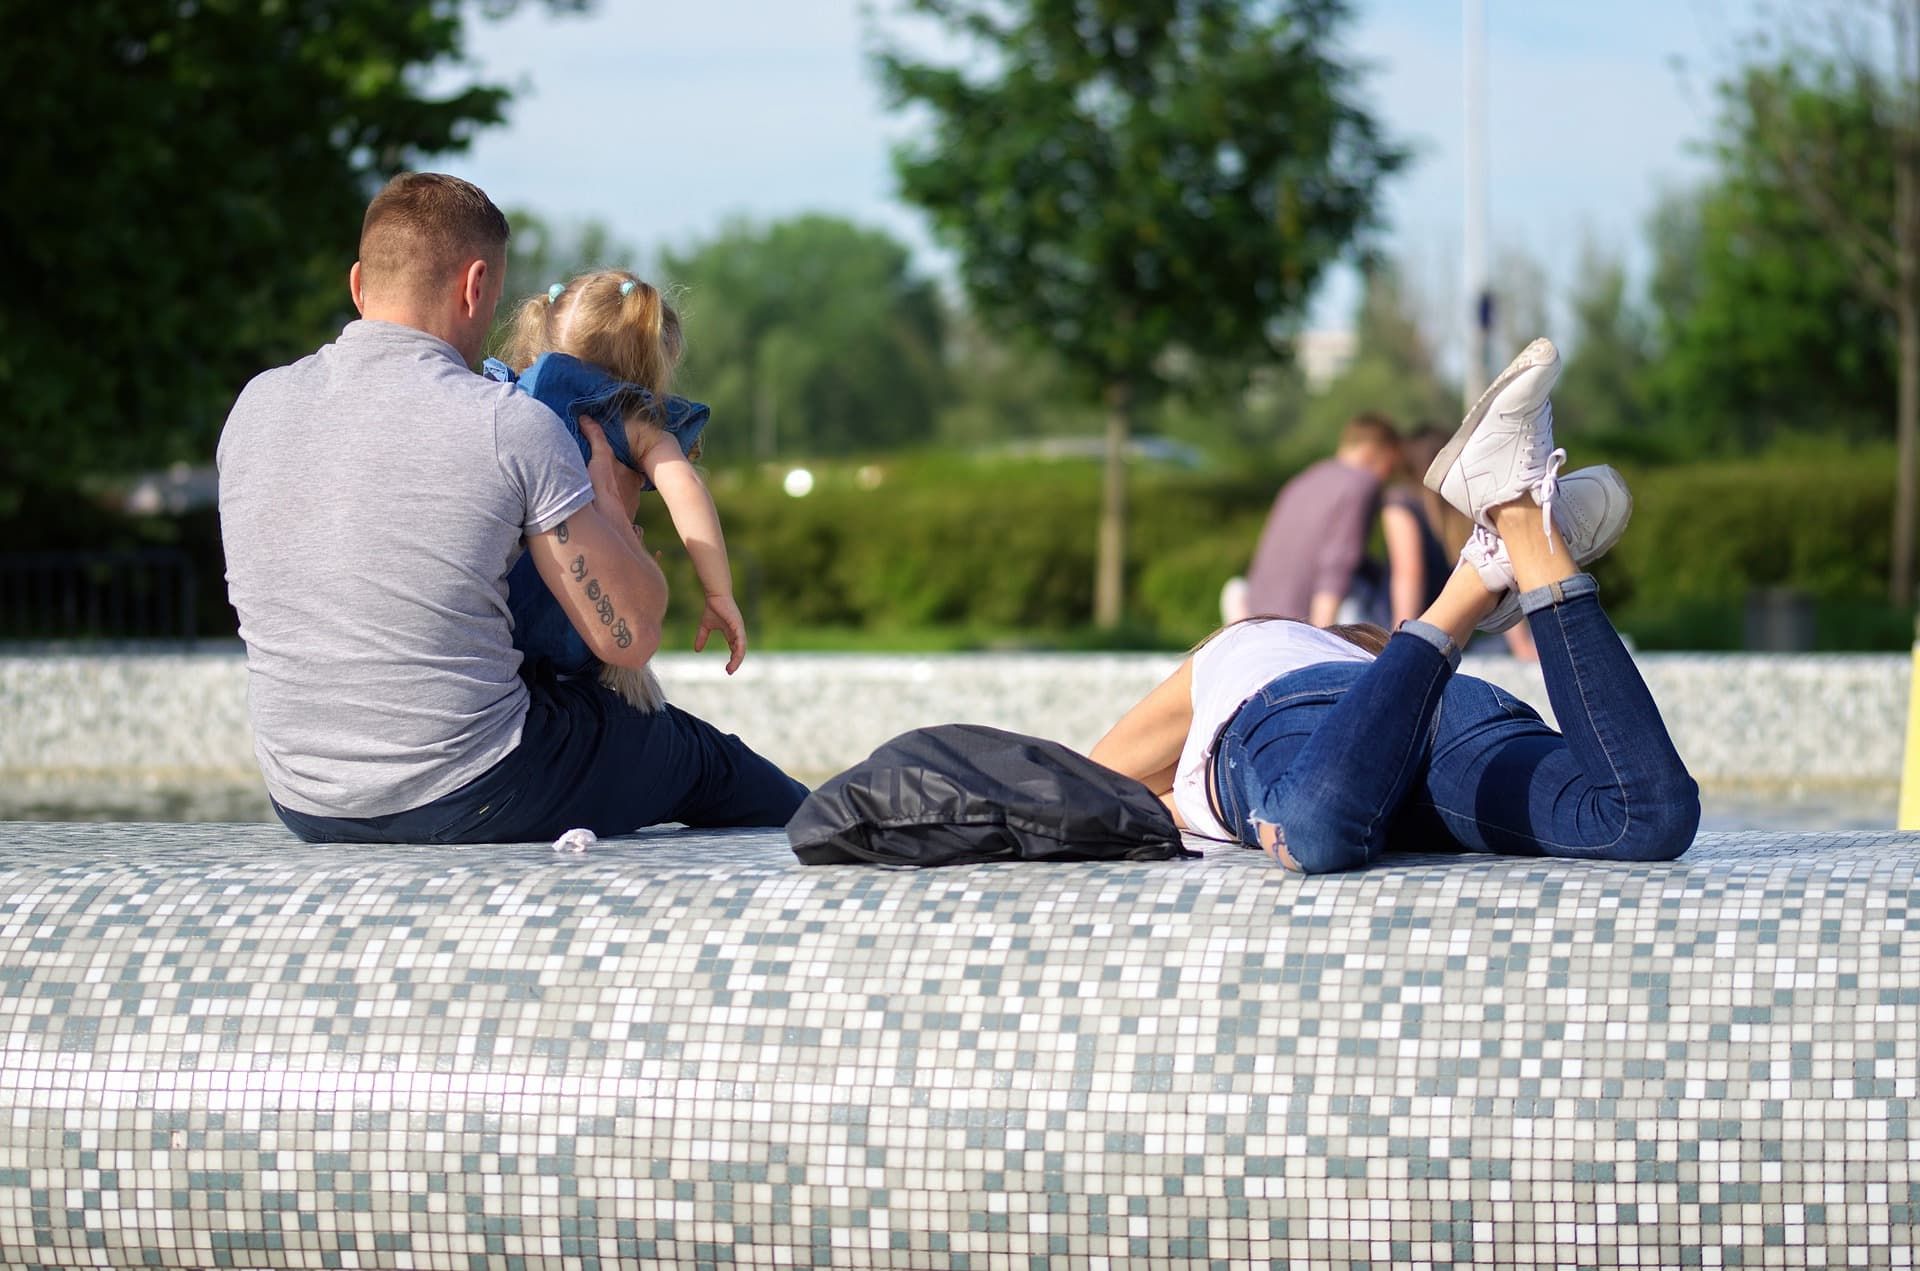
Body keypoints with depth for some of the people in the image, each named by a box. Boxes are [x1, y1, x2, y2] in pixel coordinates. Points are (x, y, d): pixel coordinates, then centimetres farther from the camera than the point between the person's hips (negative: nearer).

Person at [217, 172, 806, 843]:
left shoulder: (254, 406, 0)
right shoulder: (513, 426, -14)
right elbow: (630, 637, -9)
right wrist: (610, 503, 11)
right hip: (465, 803, -6)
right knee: (693, 751, 23)